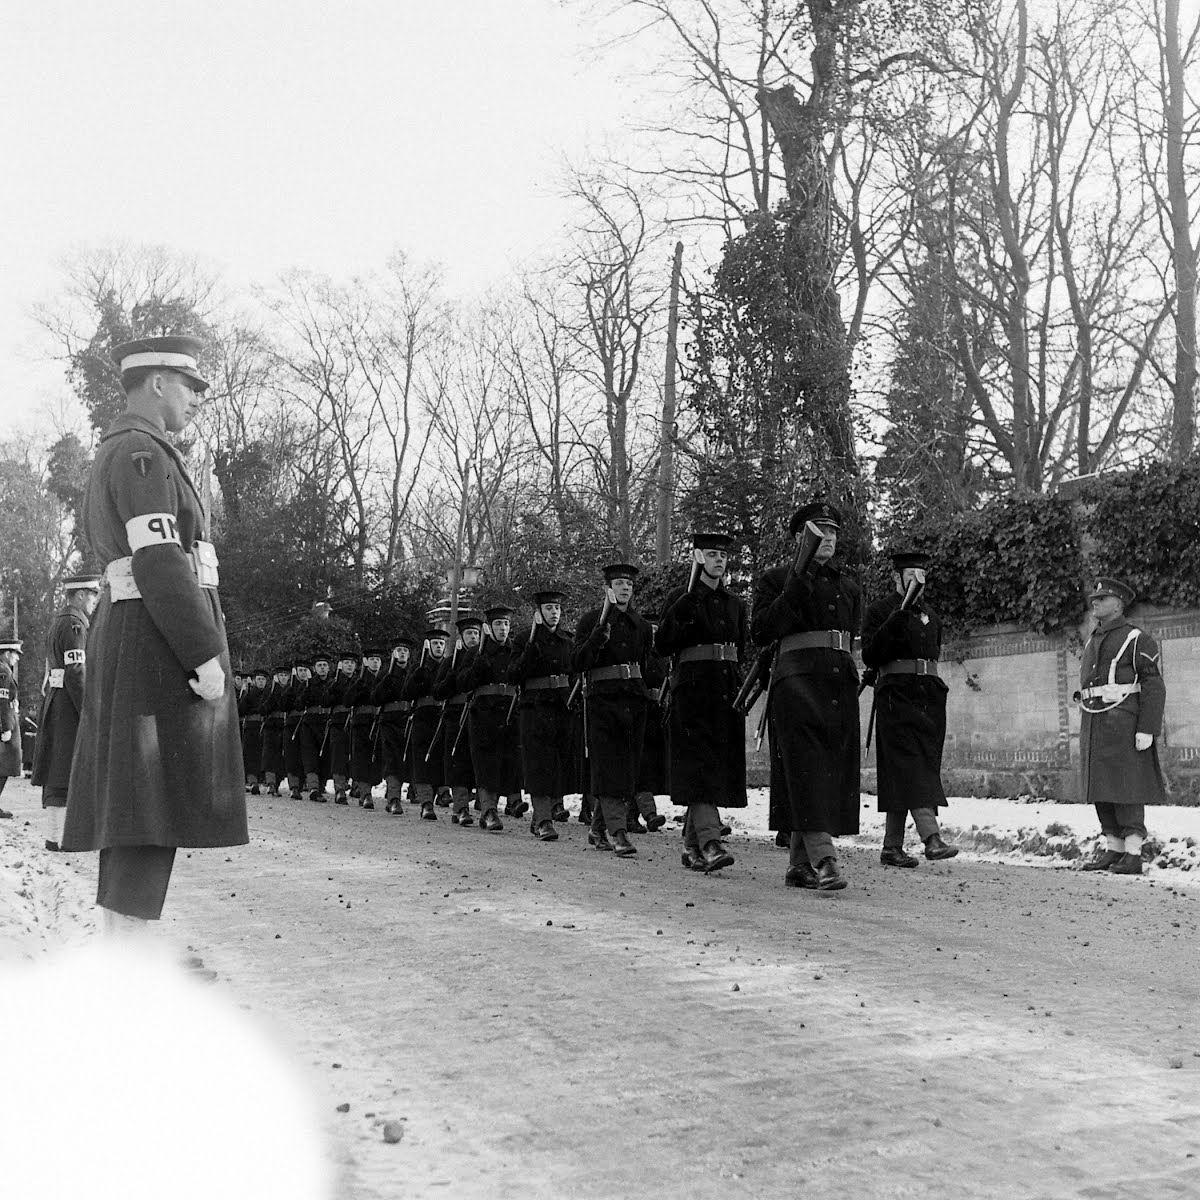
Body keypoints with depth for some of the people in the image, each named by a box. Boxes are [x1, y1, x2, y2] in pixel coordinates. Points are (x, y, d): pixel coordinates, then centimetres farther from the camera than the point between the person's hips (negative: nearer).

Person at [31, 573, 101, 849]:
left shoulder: (59, 621, 18)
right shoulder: (74, 624, -13)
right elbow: (76, 672, -20)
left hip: (55, 700, 10)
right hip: (70, 701, -10)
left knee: (56, 768, 11)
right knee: (67, 769, -8)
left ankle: (55, 830, 16)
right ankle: (55, 836, -8)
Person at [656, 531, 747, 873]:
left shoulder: (736, 603, 17)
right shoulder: (680, 599, 2)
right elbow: (664, 646, -7)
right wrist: (681, 611, -18)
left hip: (727, 688, 6)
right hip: (693, 687, -6)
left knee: (722, 765, 5)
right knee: (700, 761, -17)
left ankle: (691, 845, 15)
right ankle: (709, 843, -26)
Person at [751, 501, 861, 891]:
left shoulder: (849, 587, 20)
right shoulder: (776, 579, 4)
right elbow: (760, 633, -9)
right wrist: (797, 582, -14)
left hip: (840, 682, 6)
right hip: (796, 679, -6)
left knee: (836, 770, 4)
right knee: (808, 768, -16)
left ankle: (798, 864, 13)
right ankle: (824, 860, -24)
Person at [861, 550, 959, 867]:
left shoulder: (930, 615, 19)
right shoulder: (879, 611, -1)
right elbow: (870, 657, -12)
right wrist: (896, 619, -19)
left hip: (929, 695, 7)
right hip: (896, 696, -7)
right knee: (911, 767, -16)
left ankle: (892, 847, 10)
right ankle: (932, 838, -27)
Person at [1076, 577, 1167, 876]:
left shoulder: (1137, 639, -5)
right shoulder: (1092, 642, 19)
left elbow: (1154, 687, -11)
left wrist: (1147, 730, -18)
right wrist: (1086, 732, 18)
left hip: (1124, 725, -7)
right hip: (1094, 726, 7)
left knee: (1126, 789, -8)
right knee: (1100, 790, 6)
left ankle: (1133, 856, -6)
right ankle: (1113, 851, 13)